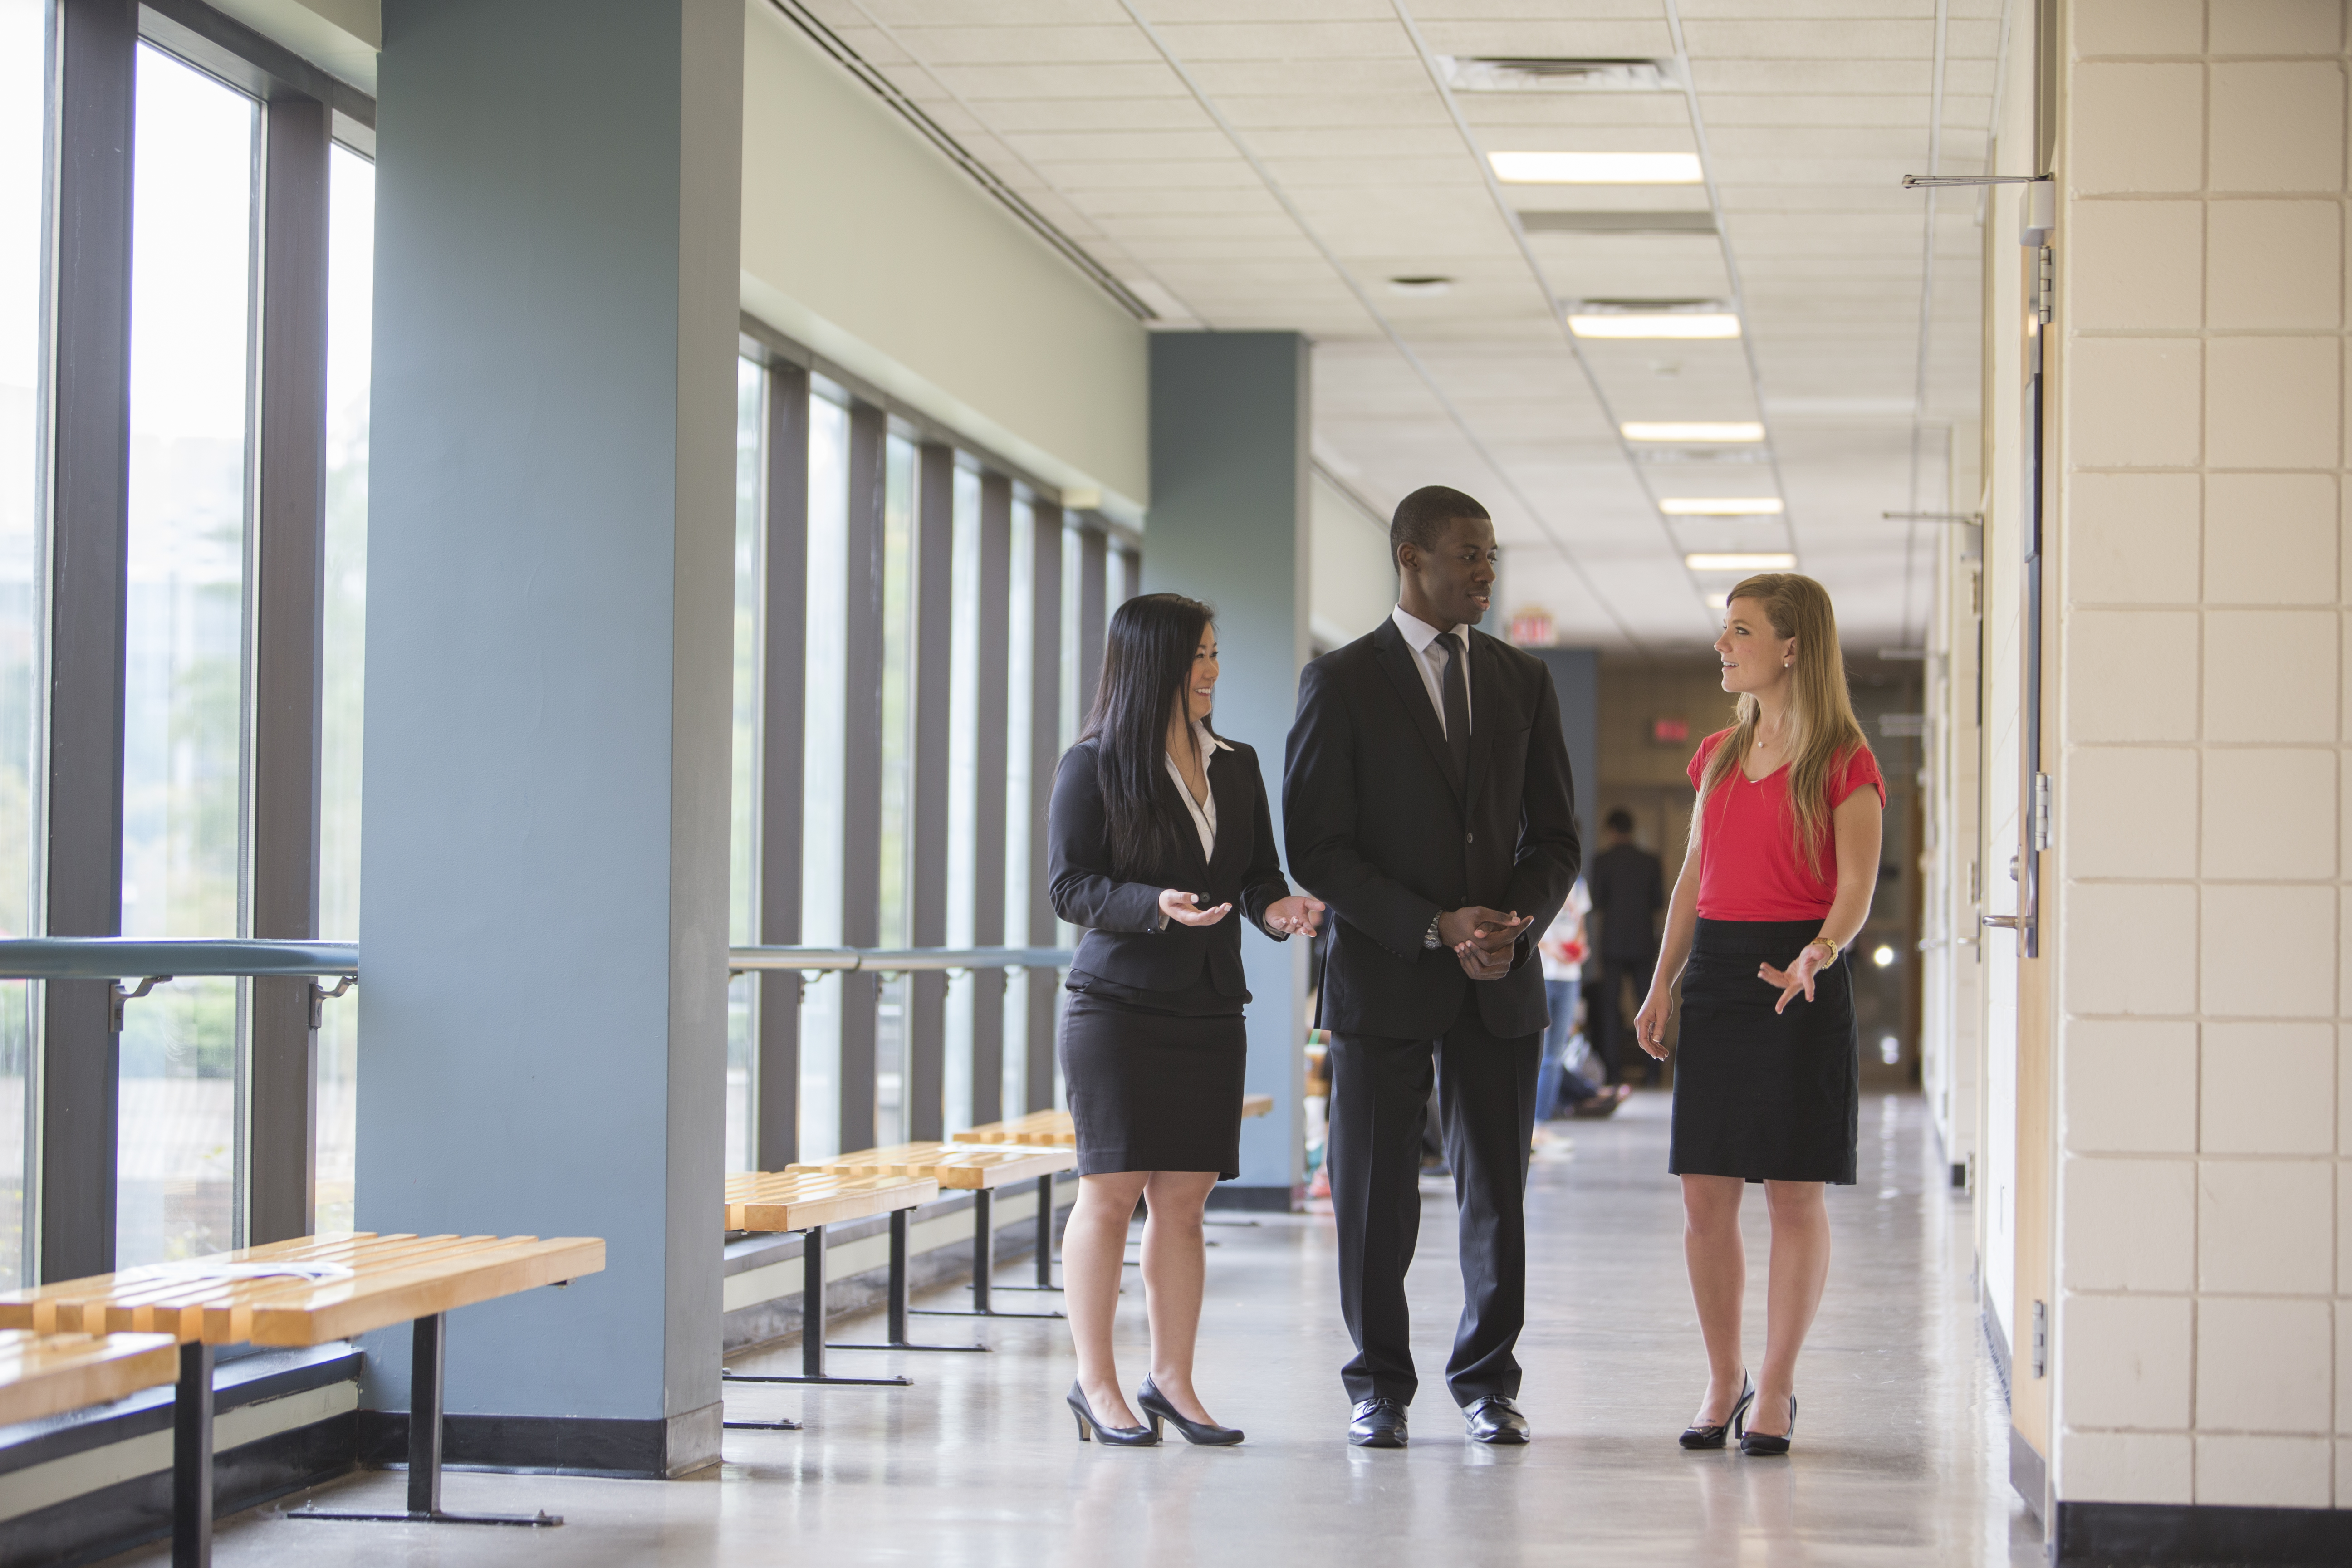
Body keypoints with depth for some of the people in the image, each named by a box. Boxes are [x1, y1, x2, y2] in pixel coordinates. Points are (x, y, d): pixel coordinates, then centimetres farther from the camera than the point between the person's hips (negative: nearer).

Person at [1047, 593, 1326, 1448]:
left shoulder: (1236, 766, 14)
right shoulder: (1094, 766, -3)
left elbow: (1259, 875, 16)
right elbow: (1070, 886, -7)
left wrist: (1277, 908, -6)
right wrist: (1155, 907, -22)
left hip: (1210, 1009, 5)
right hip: (1118, 1002, -5)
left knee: (1184, 1199, 5)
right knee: (1111, 1190, -4)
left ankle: (1172, 1380, 12)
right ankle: (1095, 1381, 4)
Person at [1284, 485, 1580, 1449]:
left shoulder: (1524, 682, 10)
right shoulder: (1340, 683, -2)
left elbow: (1554, 835, 12)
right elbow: (1315, 849, -7)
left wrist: (1518, 923, -8)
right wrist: (1435, 928, -14)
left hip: (1501, 981, 3)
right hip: (1383, 979, -3)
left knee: (1497, 1191, 4)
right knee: (1374, 1197, 2)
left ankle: (1486, 1379, 17)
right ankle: (1379, 1388, 14)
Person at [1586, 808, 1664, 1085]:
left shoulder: (1602, 860, -7)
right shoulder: (1650, 861, 1)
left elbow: (1597, 902, -8)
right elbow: (1659, 902, 3)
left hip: (1613, 940, -3)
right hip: (1644, 941, 3)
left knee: (1611, 1008, 2)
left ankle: (1614, 1068, -2)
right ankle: (1652, 1068, 8)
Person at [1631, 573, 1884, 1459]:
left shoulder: (1843, 763, -4)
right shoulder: (1720, 756, 15)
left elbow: (1855, 888, -11)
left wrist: (1820, 954, -29)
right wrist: (1663, 984, 9)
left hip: (1799, 981, -5)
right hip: (1715, 971, 6)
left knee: (1795, 1194, -2)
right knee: (1705, 1196, 3)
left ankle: (1775, 1391, 8)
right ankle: (1723, 1383, 15)